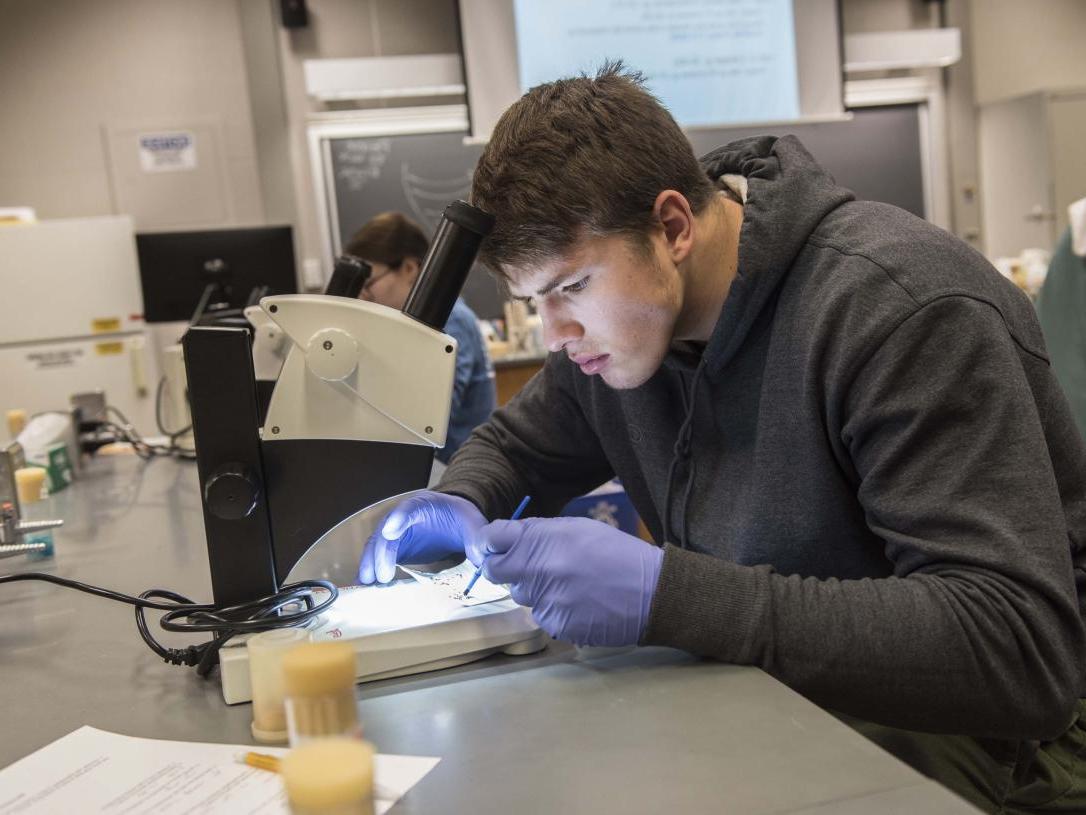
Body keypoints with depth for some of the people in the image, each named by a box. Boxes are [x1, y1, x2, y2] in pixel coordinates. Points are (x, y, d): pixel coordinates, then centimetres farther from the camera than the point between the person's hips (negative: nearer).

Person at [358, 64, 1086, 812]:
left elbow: (1025, 647, -32)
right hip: (801, 695, 6)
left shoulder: (901, 310, -25)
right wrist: (459, 509, -9)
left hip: (994, 737, -6)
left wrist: (667, 593, -39)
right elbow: (515, 446, 16)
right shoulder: (614, 318, -3)